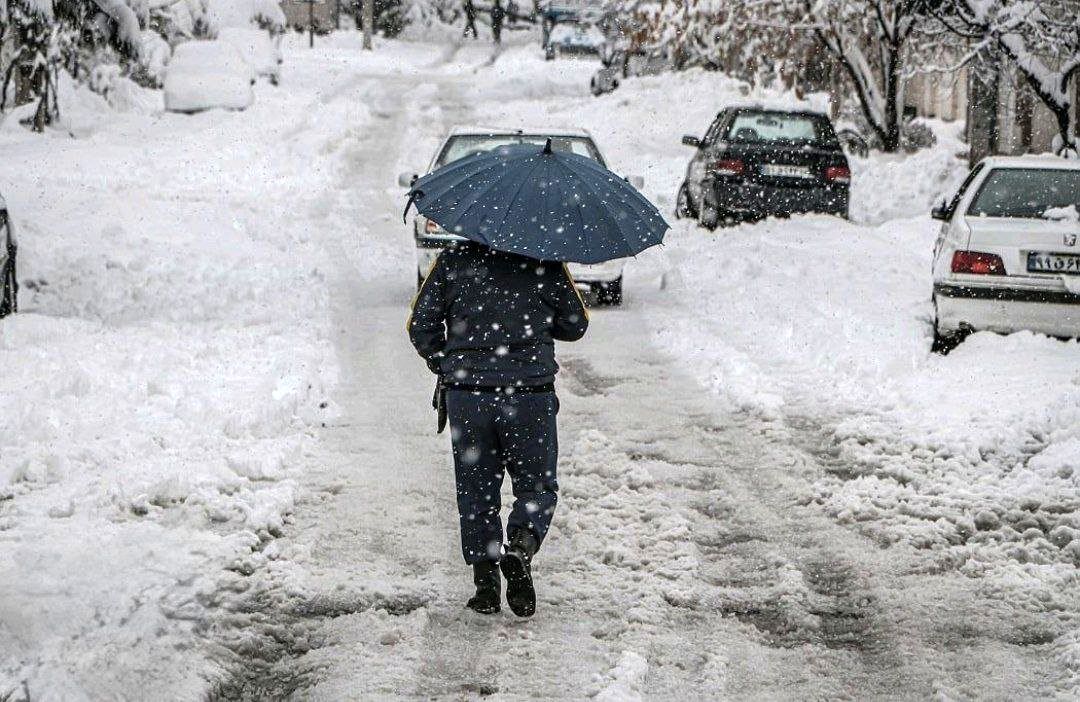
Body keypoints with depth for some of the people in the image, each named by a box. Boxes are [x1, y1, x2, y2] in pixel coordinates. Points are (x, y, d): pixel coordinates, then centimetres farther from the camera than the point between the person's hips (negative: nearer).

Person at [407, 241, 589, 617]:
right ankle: (520, 548, -15)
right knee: (537, 486, 12)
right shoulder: (545, 262, -1)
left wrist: (445, 366, 18)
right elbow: (576, 325, 8)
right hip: (530, 395, -1)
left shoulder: (453, 259, 1)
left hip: (467, 395, 1)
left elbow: (421, 326, 2)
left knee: (476, 490, 12)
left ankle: (485, 583, 8)